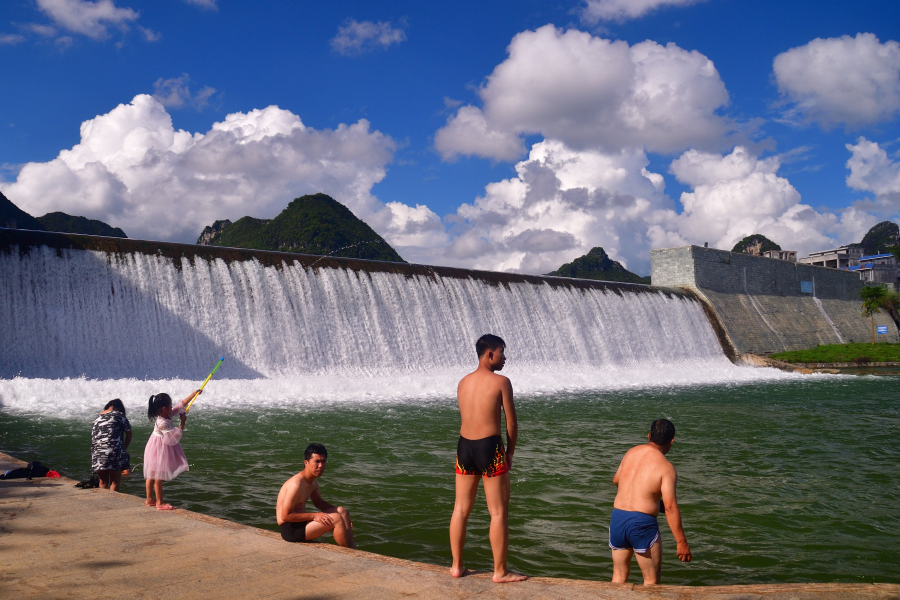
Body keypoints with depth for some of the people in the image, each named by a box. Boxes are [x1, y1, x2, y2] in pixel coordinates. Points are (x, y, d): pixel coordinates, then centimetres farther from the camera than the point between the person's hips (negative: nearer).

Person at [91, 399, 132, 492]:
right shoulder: (118, 415, 2)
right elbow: (129, 433, 3)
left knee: (103, 482, 14)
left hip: (97, 453, 5)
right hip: (114, 452, -5)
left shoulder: (97, 418, 17)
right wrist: (124, 448, 15)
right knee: (115, 482, 1)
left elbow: (93, 437, 18)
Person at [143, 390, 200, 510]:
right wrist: (182, 422, -8)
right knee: (158, 477, -1)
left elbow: (181, 404, 5)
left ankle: (149, 499, 24)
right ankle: (160, 503, 5)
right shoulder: (162, 423, -26)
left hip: (161, 448, 10)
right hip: (159, 450, -10)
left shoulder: (167, 415, 0)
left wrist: (194, 393, 6)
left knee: (152, 475, 15)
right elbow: (176, 434, -19)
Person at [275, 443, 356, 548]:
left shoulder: (313, 483, 7)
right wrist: (314, 516, -22)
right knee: (336, 519, -19)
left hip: (301, 523, 10)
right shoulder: (296, 484, -23)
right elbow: (285, 516, -23)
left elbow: (319, 502, 24)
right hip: (290, 530, -10)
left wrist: (339, 511, 7)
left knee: (341, 511, 2)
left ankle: (352, 547, -5)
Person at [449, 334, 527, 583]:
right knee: (499, 512, 2)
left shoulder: (463, 382, 9)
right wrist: (509, 453, 8)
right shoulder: (501, 382, -7)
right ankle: (500, 572, 7)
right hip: (489, 446, -6)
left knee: (461, 509, 13)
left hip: (464, 445, 6)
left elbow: (468, 418, 10)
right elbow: (511, 424, -6)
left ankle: (457, 566, 21)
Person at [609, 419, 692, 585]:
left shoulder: (631, 453, 7)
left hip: (617, 518, 6)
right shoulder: (665, 467, -11)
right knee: (652, 580, 9)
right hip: (642, 522, -6)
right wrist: (681, 542, -12)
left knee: (619, 576, 19)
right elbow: (670, 507, -16)